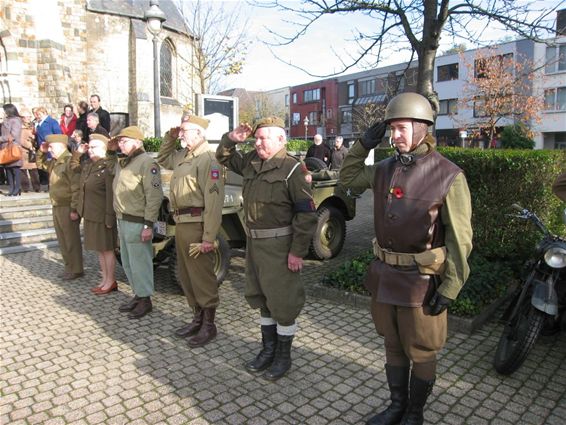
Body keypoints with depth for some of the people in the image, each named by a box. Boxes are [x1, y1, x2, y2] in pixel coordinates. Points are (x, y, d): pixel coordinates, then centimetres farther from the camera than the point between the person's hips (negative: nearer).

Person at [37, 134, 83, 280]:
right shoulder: (54, 162, 12)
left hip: (68, 208, -9)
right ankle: (69, 268, 25)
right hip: (57, 208, 9)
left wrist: (74, 209, -23)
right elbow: (40, 164, 33)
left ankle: (76, 270, 9)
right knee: (63, 241, 15)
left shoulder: (70, 161, -17)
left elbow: (76, 188, -22)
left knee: (71, 240, -1)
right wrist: (41, 151, 14)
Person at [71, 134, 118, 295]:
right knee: (99, 249, 15)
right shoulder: (87, 165, 9)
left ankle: (111, 281, 16)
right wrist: (78, 152, 15)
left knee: (107, 249, 3)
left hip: (102, 216, -8)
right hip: (89, 214, 8)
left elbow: (111, 194, -20)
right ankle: (105, 280, 26)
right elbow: (73, 166, 32)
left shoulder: (109, 166, -15)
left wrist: (109, 216, -23)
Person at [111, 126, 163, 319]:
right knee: (127, 262, 18)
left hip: (137, 223, -10)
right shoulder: (122, 163, 15)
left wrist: (148, 225, -22)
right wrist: (118, 219, 16)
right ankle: (137, 295, 31)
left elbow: (154, 196, -20)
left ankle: (145, 300, 13)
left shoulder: (147, 163, -14)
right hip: (123, 221, 10)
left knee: (139, 263, 0)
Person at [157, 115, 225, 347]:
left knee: (202, 276, 1)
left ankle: (209, 325, 16)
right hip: (181, 223, 10)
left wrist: (209, 237, -25)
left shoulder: (208, 159, -16)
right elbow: (163, 160, 35)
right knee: (186, 276, 18)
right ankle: (198, 319, 33)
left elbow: (213, 201, -22)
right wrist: (170, 138, 18)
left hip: (196, 225, -10)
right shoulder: (183, 155, 13)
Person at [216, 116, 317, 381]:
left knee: (282, 301, 3)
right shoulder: (251, 162, 8)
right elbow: (224, 158, 25)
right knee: (261, 297, 17)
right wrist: (232, 138, 4)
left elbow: (307, 214, -16)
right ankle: (268, 350, 34)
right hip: (254, 242, 8)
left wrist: (297, 251, -18)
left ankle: (283, 356, 22)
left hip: (280, 245, -8)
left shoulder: (292, 169, -14)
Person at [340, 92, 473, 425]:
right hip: (385, 275, 6)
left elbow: (459, 239, -13)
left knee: (421, 353, 12)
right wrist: (364, 145, 4)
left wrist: (449, 288, -15)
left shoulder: (448, 176, -13)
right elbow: (349, 177, 20)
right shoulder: (386, 169, 4)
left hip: (421, 281, -6)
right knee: (393, 345, 20)